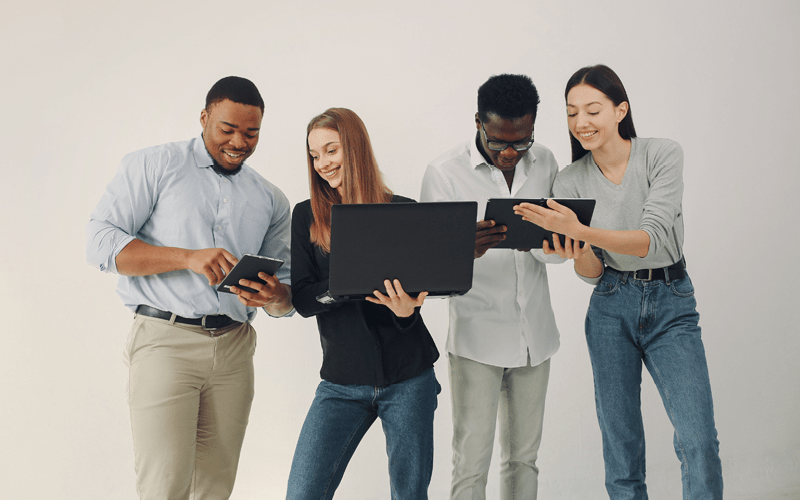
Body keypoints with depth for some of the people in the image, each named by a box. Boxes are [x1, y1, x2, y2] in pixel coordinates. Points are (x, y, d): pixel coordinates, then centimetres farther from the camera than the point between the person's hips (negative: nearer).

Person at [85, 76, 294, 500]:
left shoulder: (270, 200, 16)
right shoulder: (153, 166, 4)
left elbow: (287, 284, 16)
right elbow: (101, 242, -6)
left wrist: (276, 298, -10)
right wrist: (188, 257, -17)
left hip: (234, 346, 5)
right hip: (166, 340, -4)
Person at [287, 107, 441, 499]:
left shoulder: (404, 212, 0)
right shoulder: (307, 217, 4)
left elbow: (417, 288, -1)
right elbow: (303, 299, -4)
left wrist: (406, 309, -25)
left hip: (407, 375, -1)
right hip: (343, 380, 1)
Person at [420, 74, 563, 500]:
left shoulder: (544, 162, 4)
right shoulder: (444, 173, -10)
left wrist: (535, 239, -19)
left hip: (534, 335, 4)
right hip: (477, 338, -4)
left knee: (524, 457, 13)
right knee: (471, 463, -3)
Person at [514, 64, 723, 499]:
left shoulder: (663, 155, -9)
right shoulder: (569, 181, -1)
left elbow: (654, 239, -21)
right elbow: (591, 273, 0)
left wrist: (581, 231, -34)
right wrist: (575, 254, -23)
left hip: (671, 304, -2)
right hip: (611, 308, 2)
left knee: (699, 443, -12)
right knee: (621, 446, 5)